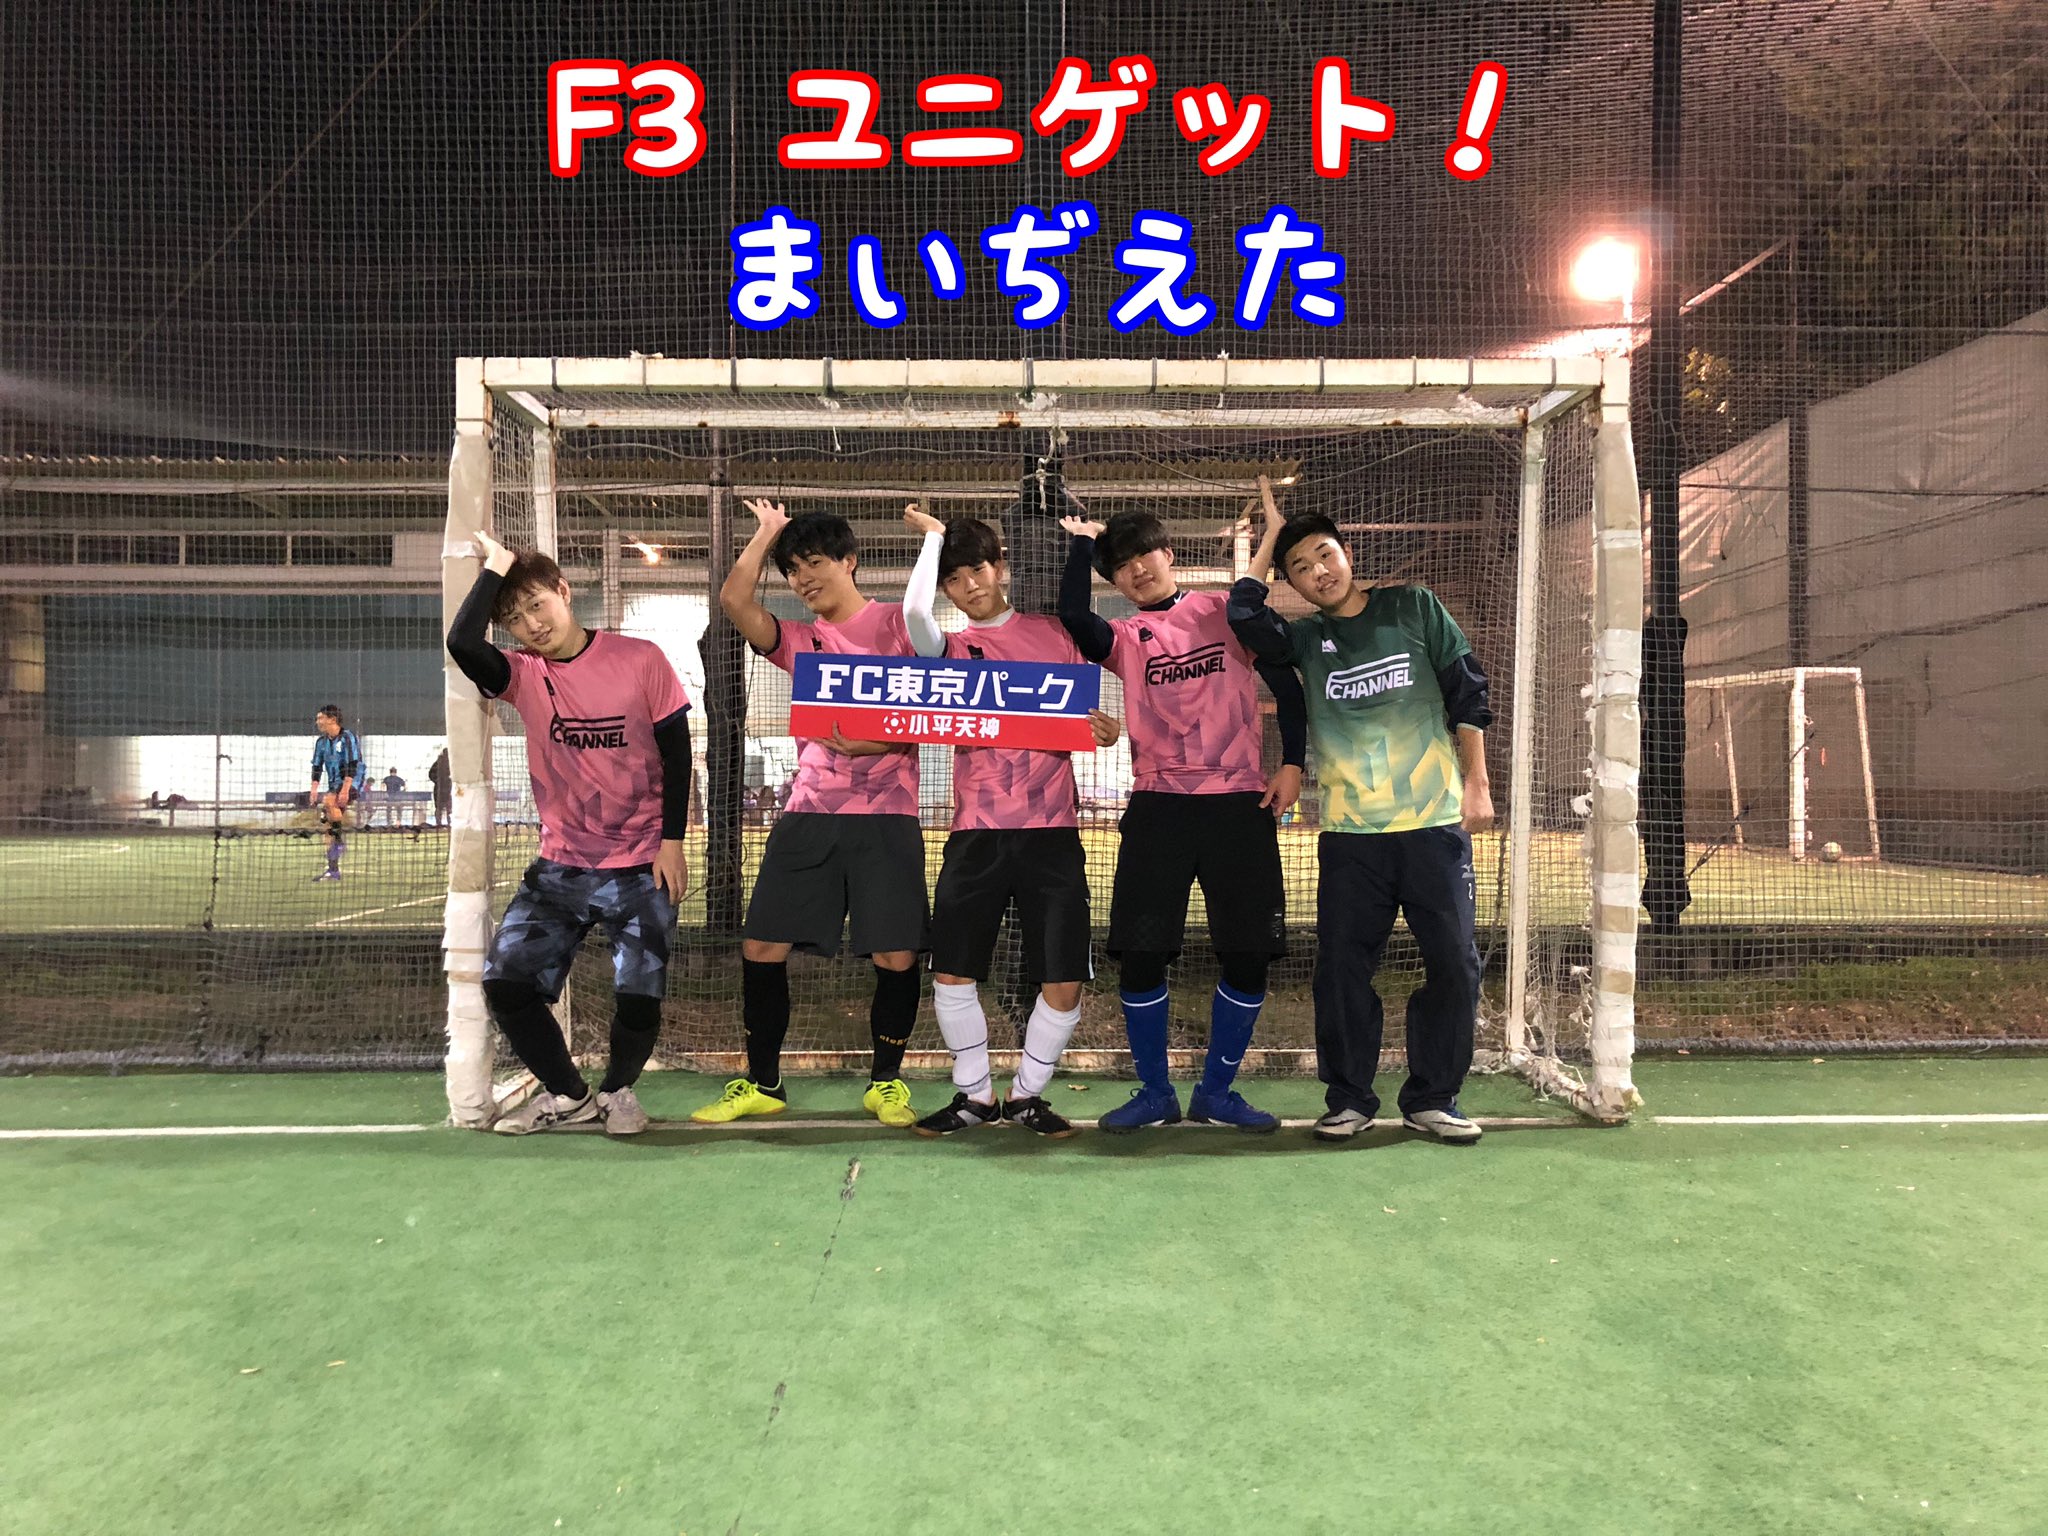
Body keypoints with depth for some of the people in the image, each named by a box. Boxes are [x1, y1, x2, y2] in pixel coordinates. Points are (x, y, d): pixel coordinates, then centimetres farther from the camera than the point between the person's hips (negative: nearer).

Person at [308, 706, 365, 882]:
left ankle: (341, 840, -19)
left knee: (329, 801, -34)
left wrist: (345, 789, -25)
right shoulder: (321, 742, 8)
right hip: (334, 786, 7)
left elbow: (352, 766, -18)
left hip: (352, 783, -7)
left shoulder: (348, 737, -12)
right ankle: (333, 870, 4)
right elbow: (317, 767, 11)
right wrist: (314, 790, -1)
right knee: (328, 827, 0)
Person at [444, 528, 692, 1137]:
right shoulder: (524, 676, -1)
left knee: (639, 1000, -7)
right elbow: (462, 643, -22)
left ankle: (617, 1089, 26)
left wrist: (672, 841, -7)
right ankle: (566, 1094, 18)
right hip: (560, 867, 3)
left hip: (641, 868, -3)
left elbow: (676, 751, -3)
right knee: (504, 980, -5)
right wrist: (495, 568, -12)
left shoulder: (641, 659, -5)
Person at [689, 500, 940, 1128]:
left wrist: (875, 744, -18)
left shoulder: (897, 625, 4)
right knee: (761, 947, 2)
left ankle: (886, 1081, 17)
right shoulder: (798, 640, 14)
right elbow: (734, 599, -2)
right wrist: (768, 531, 9)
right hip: (809, 816, 4)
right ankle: (761, 1083, 18)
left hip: (887, 819, -3)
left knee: (896, 957, -5)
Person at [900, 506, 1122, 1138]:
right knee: (952, 973, 0)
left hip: (1053, 831, 0)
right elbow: (913, 613, -16)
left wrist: (1103, 729, -8)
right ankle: (975, 1094, 21)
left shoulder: (1053, 632, 12)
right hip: (978, 833, 0)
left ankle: (1027, 1094, 21)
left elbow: (1084, 715, 17)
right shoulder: (950, 648, 7)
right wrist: (933, 535, -2)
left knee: (1063, 984, 0)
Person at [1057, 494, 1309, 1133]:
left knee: (1249, 959, 1)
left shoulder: (1229, 610, 9)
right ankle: (1155, 1092, 18)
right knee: (1139, 958, -1)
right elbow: (1072, 614, -14)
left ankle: (1216, 1092, 19)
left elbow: (1286, 684, 10)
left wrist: (1291, 763, 0)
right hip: (1158, 809, 0)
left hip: (1240, 804, 0)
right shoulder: (1123, 638, 8)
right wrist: (1082, 541, -1)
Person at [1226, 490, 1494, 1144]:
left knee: (1455, 962, 0)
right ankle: (1349, 1100, 16)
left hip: (1436, 822, 0)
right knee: (1342, 967, 1)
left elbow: (1468, 693, 9)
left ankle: (1432, 1099, 15)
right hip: (1349, 832, 1)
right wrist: (1272, 532, 5)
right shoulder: (1306, 639, 11)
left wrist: (1476, 782, 2)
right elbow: (1243, 612, -7)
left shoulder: (1414, 608, 10)